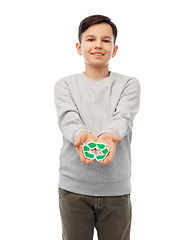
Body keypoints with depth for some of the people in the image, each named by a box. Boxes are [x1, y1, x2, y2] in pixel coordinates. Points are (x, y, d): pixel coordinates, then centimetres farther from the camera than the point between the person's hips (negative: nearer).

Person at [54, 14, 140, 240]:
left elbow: (123, 118, -11)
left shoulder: (129, 84, 6)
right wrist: (82, 135, -34)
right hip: (74, 186, 0)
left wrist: (108, 135, -34)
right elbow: (68, 119, -10)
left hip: (116, 187, 0)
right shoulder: (65, 85, 7)